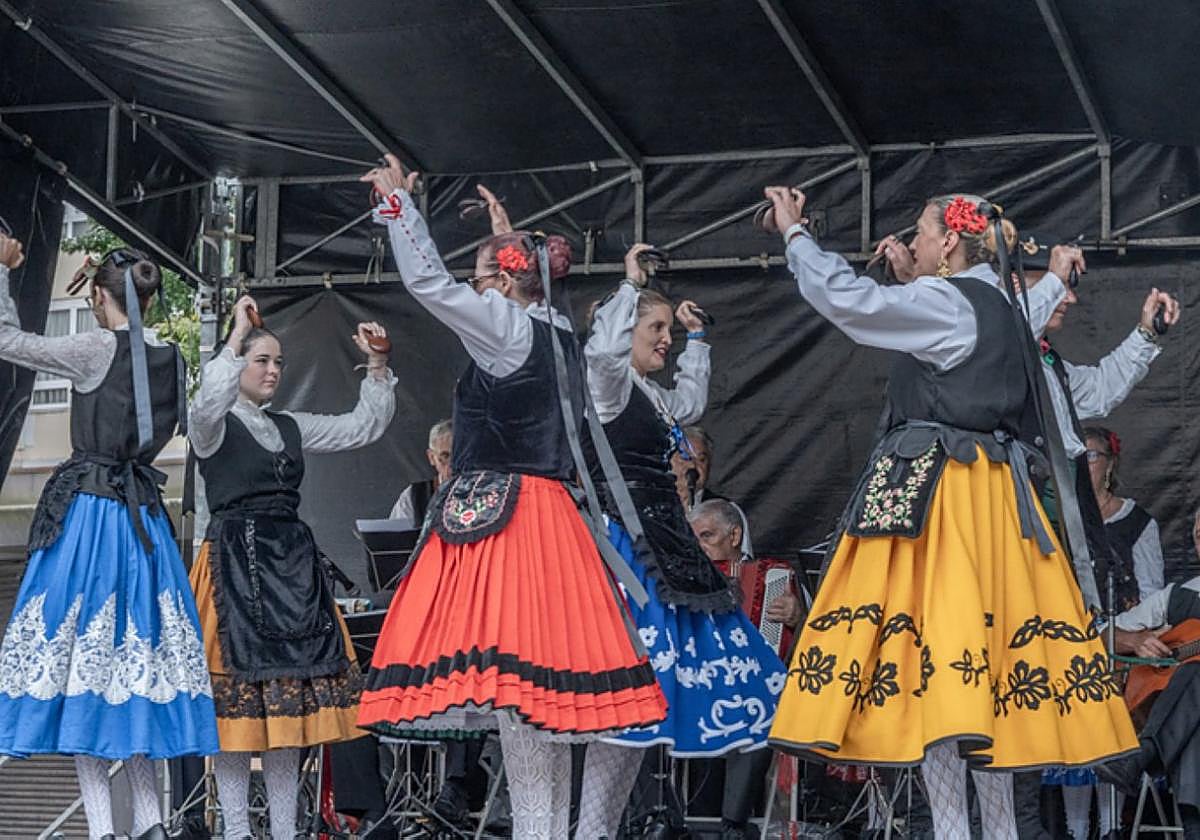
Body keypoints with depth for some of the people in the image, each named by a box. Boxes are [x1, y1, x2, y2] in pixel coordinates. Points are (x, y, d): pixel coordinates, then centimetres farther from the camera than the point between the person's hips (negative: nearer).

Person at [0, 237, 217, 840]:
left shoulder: (98, 350, -10)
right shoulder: (166, 357, 7)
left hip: (88, 512, -6)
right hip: (143, 513, 6)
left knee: (82, 658, -5)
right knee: (131, 655, 11)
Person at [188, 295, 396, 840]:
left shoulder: (291, 427, 17)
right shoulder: (213, 425, 1)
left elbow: (364, 426, 18)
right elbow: (208, 404, -24)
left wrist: (377, 365, 5)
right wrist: (238, 333, -20)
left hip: (291, 564, 6)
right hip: (234, 564, -6)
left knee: (293, 695, 3)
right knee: (237, 696, -7)